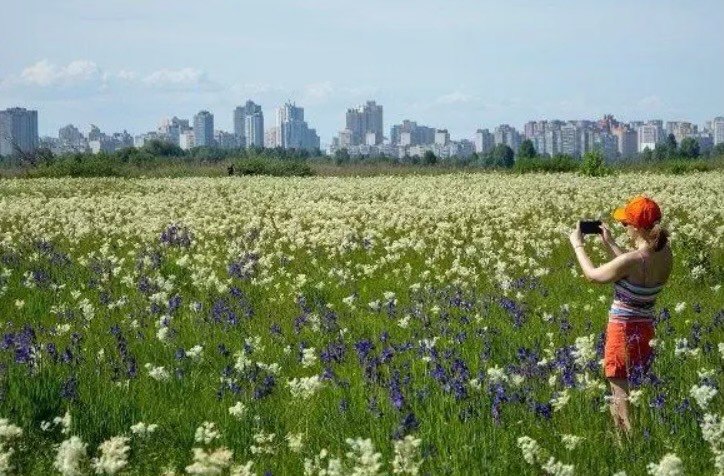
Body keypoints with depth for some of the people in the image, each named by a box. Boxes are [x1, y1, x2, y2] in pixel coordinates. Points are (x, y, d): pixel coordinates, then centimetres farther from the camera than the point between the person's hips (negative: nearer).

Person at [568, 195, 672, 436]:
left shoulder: (632, 260, -24)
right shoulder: (665, 253, -3)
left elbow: (593, 275, -8)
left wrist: (577, 245, 7)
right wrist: (608, 243, 20)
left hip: (623, 330, -7)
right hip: (646, 328, 7)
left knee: (621, 392, 2)